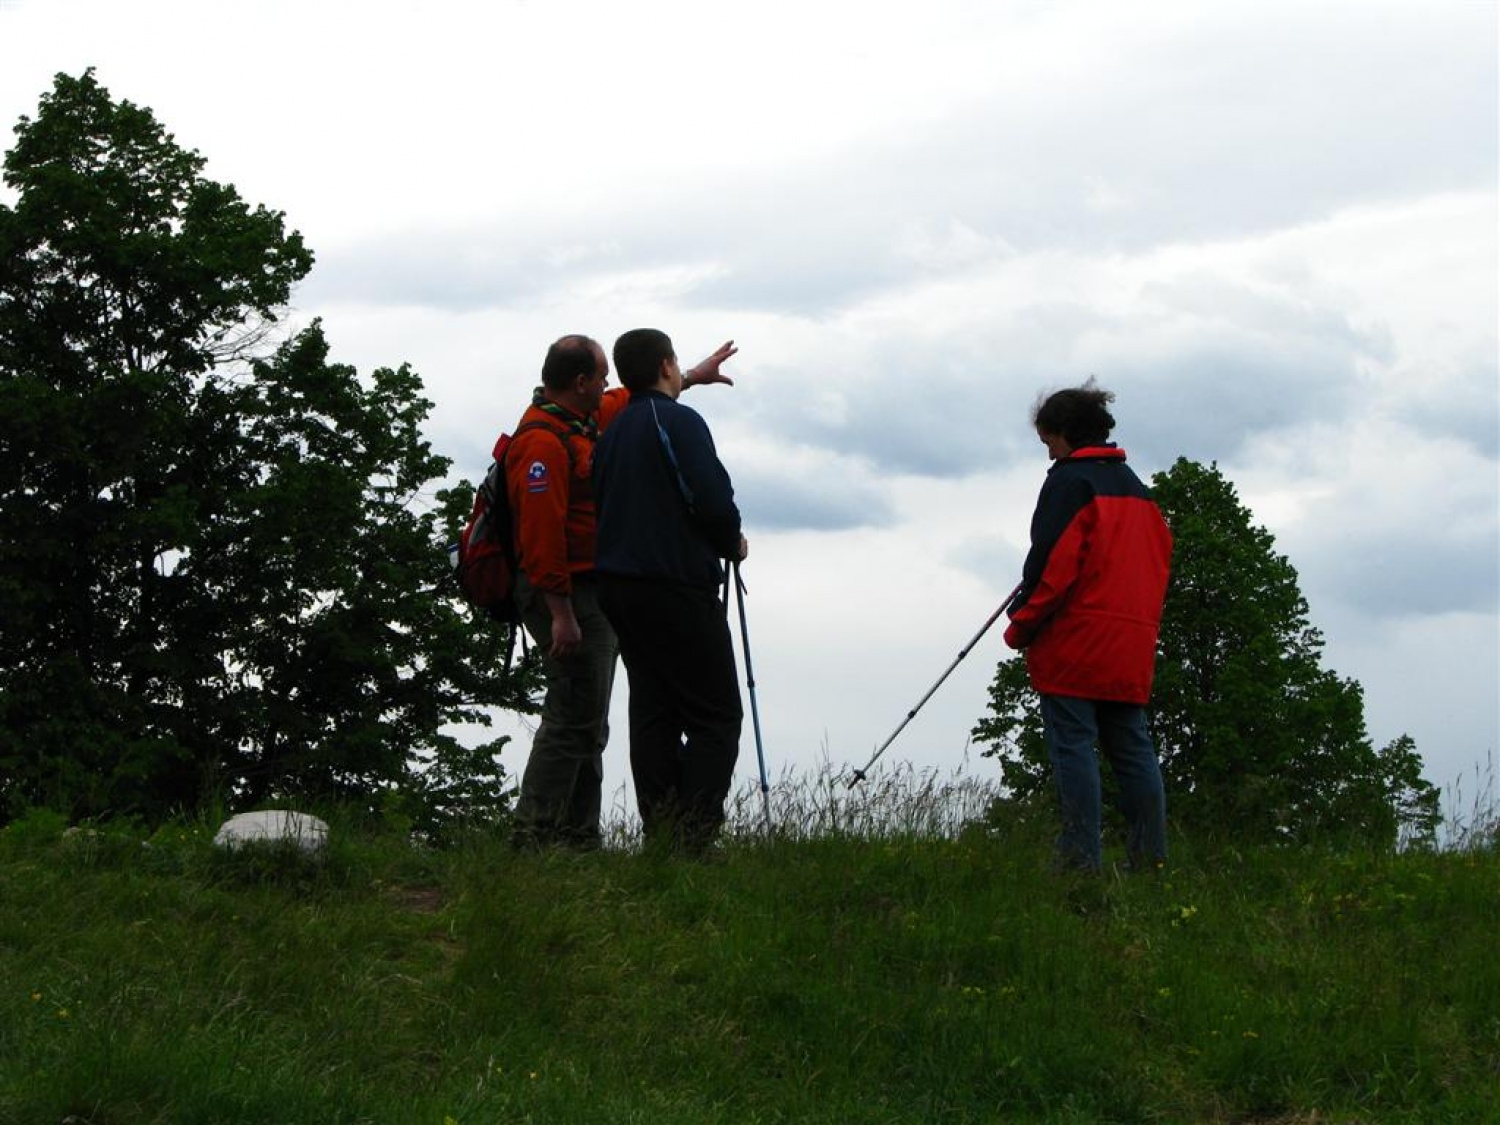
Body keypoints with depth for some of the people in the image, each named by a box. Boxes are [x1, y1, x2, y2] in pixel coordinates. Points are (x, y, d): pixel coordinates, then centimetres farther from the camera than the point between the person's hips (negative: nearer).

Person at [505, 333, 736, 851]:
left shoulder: (585, 419, 13)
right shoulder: (544, 442, -19)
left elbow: (630, 401, 35)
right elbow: (541, 535, -24)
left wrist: (693, 376, 44)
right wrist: (561, 613, -26)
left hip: (593, 594, 11)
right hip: (567, 596, -11)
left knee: (588, 725, 13)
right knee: (573, 720, -11)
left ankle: (580, 838, 18)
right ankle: (534, 837, -9)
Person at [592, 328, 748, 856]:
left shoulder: (613, 431, 15)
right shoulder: (678, 421, -10)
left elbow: (602, 503, 16)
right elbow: (712, 499, -17)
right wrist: (731, 543, 1)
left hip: (618, 586, 8)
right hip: (678, 586, -8)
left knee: (652, 713, 8)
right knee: (715, 715, -5)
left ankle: (660, 838, 5)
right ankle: (693, 840, -14)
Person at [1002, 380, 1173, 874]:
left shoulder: (1069, 479, -5)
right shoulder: (1136, 487, 20)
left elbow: (1052, 561, -13)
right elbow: (1160, 558, 19)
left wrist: (1022, 625, -5)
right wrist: (1142, 623, 18)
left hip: (1075, 639, -7)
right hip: (1133, 643, 7)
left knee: (1073, 745, -7)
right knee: (1132, 747, 7)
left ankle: (1082, 857, -12)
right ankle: (1150, 855, 2)